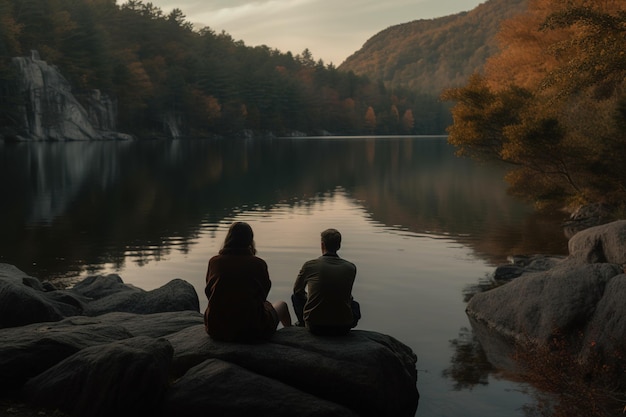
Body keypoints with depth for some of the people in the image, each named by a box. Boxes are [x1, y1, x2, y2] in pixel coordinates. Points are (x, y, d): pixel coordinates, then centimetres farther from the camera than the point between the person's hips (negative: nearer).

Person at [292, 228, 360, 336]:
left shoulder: (309, 265, -5)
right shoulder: (351, 268, -1)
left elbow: (297, 291, 14)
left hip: (314, 327, -1)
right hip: (343, 328, 2)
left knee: (296, 297, 26)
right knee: (355, 304, 35)